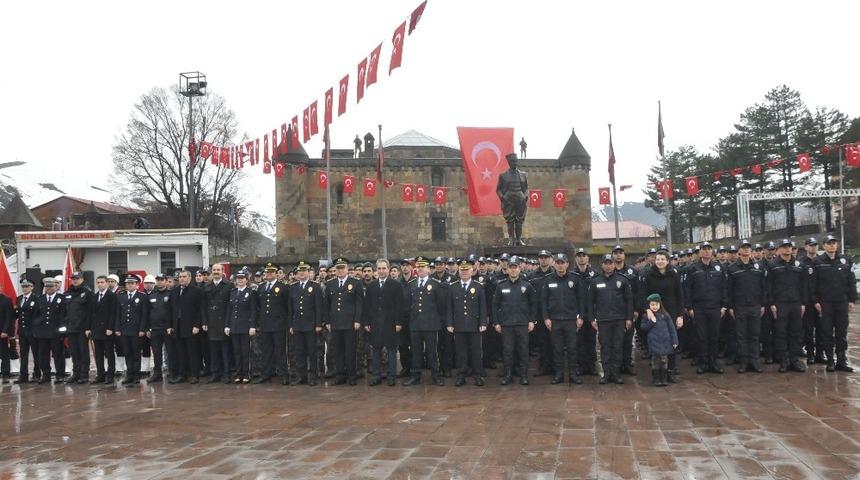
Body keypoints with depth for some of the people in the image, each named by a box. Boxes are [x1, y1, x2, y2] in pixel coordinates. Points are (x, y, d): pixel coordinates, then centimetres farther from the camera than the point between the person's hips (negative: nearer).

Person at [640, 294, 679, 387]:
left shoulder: (665, 315, 3)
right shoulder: (647, 316, 4)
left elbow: (671, 328, 5)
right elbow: (643, 328, -1)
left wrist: (674, 341, 1)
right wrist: (651, 321, -13)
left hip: (665, 342, 1)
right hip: (654, 343, -1)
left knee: (664, 361, 4)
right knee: (655, 361, 1)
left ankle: (664, 379, 13)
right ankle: (656, 380, 9)